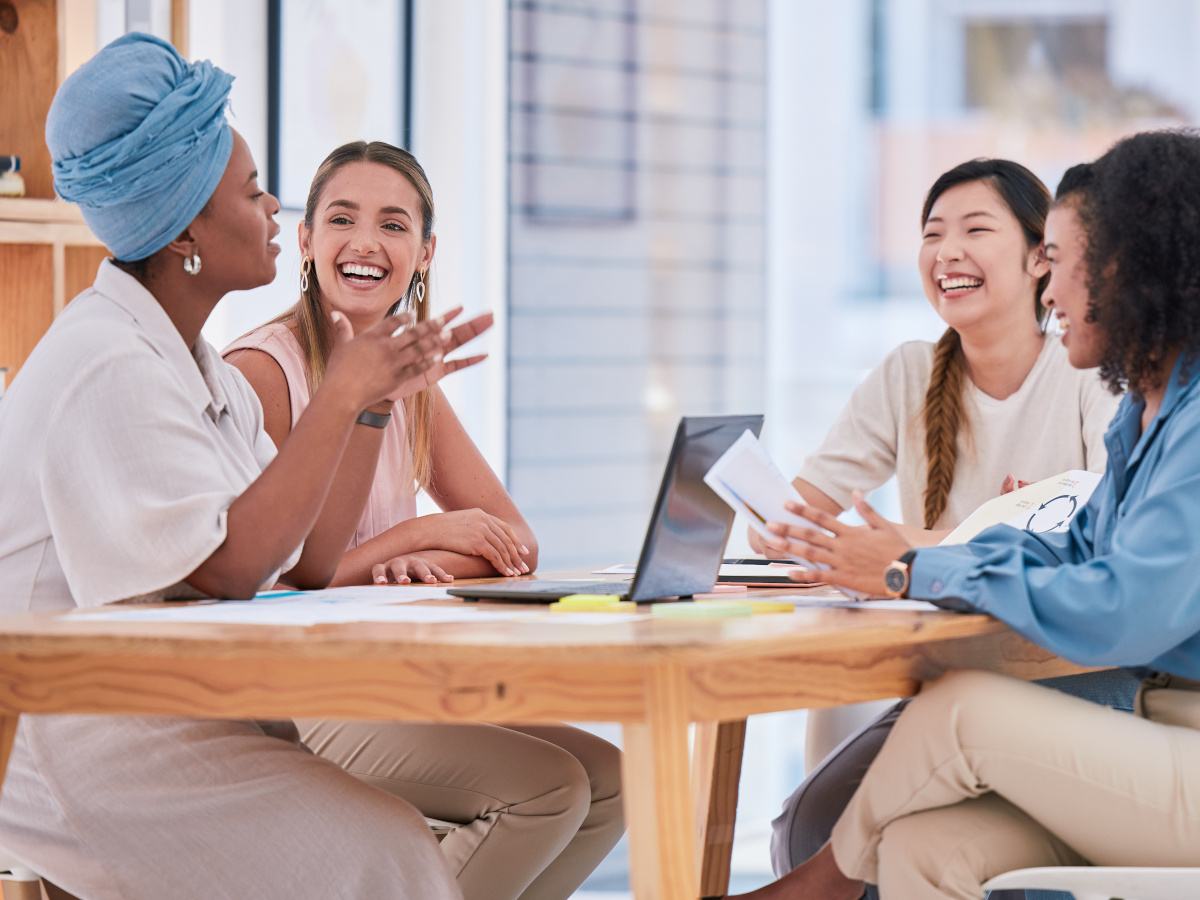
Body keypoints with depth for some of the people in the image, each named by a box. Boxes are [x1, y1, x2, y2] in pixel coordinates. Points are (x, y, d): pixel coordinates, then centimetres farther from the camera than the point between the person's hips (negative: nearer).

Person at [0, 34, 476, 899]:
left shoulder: (207, 372, 15)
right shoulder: (108, 369, -16)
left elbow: (306, 564, 12)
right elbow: (230, 568, -24)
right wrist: (341, 398, -16)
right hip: (75, 736, -9)